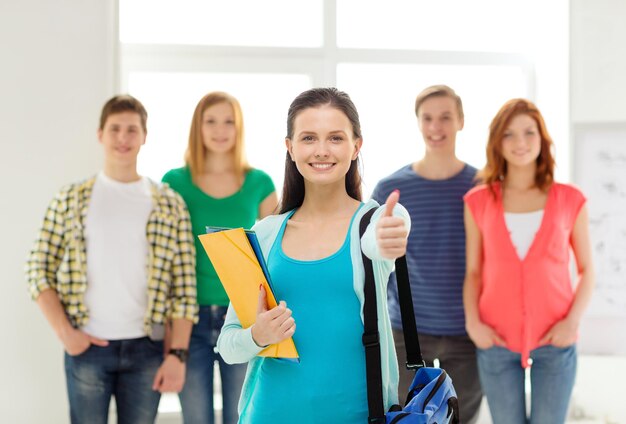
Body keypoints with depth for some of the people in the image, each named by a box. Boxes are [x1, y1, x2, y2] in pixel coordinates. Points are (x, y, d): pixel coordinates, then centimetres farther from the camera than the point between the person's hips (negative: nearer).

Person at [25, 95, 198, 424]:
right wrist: (65, 332, -7)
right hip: (87, 347, 0)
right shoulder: (72, 199, 3)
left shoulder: (170, 205, 3)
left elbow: (184, 287, 0)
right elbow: (39, 270, 3)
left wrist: (177, 353, -6)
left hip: (146, 348, 1)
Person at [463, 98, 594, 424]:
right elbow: (473, 272, 6)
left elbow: (586, 270, 5)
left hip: (554, 341, 0)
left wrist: (572, 322, -8)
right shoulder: (478, 202, 3)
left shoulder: (570, 200, 1)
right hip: (497, 341, 1)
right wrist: (472, 323, -8)